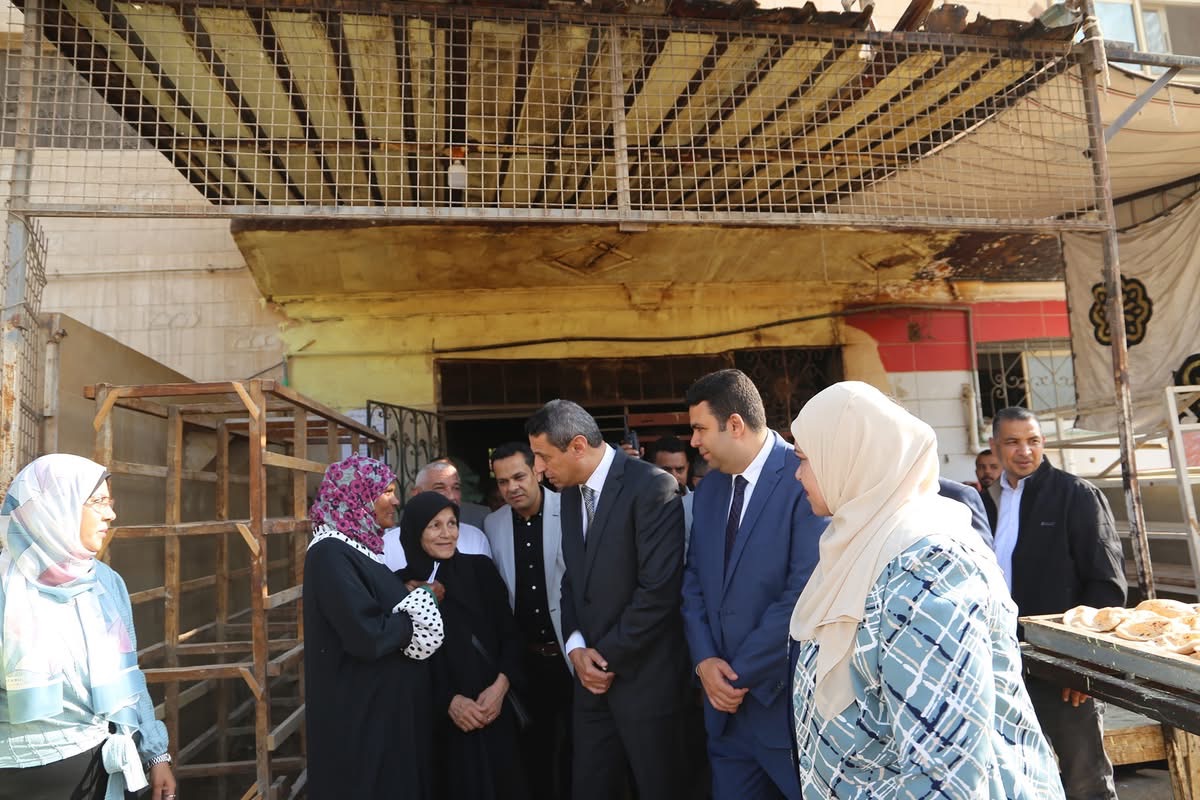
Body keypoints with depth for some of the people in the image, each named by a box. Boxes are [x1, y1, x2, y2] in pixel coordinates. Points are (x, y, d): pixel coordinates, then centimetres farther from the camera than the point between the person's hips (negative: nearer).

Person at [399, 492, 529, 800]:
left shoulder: (481, 569, 2)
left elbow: (511, 634, 5)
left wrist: (501, 685, -10)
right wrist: (448, 701, -11)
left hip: (495, 713, 2)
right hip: (439, 722, -2)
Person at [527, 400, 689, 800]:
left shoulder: (652, 486, -17)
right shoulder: (570, 493, 9)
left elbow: (659, 589, -21)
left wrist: (608, 657, -13)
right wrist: (576, 646, -2)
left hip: (644, 677, -6)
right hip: (592, 675, 7)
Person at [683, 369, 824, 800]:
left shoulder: (804, 479, -16)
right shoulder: (709, 488, 9)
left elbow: (805, 592, -20)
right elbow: (694, 580, 9)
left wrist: (742, 673, -14)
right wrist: (704, 660, -5)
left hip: (788, 697, -6)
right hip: (727, 698, 6)